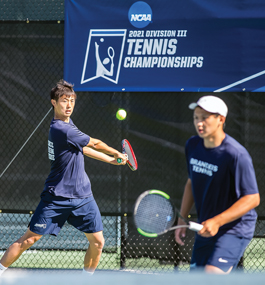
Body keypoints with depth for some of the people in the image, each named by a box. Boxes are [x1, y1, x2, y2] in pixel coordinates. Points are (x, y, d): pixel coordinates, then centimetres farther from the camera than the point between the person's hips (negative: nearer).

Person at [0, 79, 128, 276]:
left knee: (97, 242, 2)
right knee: (29, 239, -5)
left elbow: (84, 149, 24)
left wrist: (112, 160, 24)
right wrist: (117, 153, 8)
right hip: (57, 198, -8)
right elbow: (95, 144, -8)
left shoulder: (67, 125, 7)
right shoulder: (62, 129, -21)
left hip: (82, 197, 8)